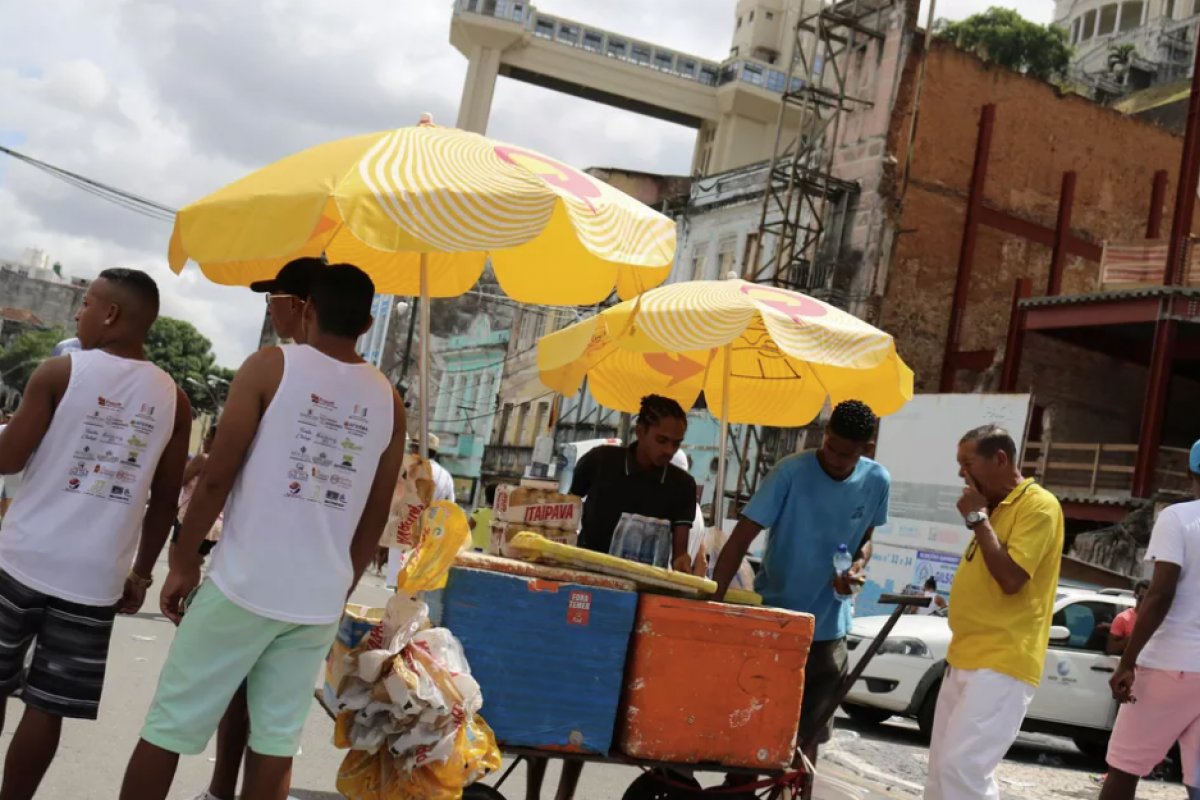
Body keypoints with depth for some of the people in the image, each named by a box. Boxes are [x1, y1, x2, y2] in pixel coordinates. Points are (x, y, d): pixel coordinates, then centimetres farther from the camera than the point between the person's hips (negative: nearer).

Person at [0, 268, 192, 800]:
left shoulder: (60, 372, -6)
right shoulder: (173, 400, 2)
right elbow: (165, 502, 4)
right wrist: (141, 574, 13)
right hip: (96, 578, 1)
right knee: (48, 708, 7)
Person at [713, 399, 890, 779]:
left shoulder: (877, 482, -5)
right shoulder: (792, 472, -18)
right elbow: (740, 539, -21)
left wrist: (859, 566, -10)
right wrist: (713, 602, -31)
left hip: (827, 628, 3)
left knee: (809, 733, 11)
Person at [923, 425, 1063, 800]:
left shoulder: (1039, 506, -11)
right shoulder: (995, 507, 17)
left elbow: (1010, 578, -21)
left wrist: (977, 518, -15)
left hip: (1001, 664, -10)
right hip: (966, 659, 10)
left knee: (962, 767, -17)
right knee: (943, 767, 11)